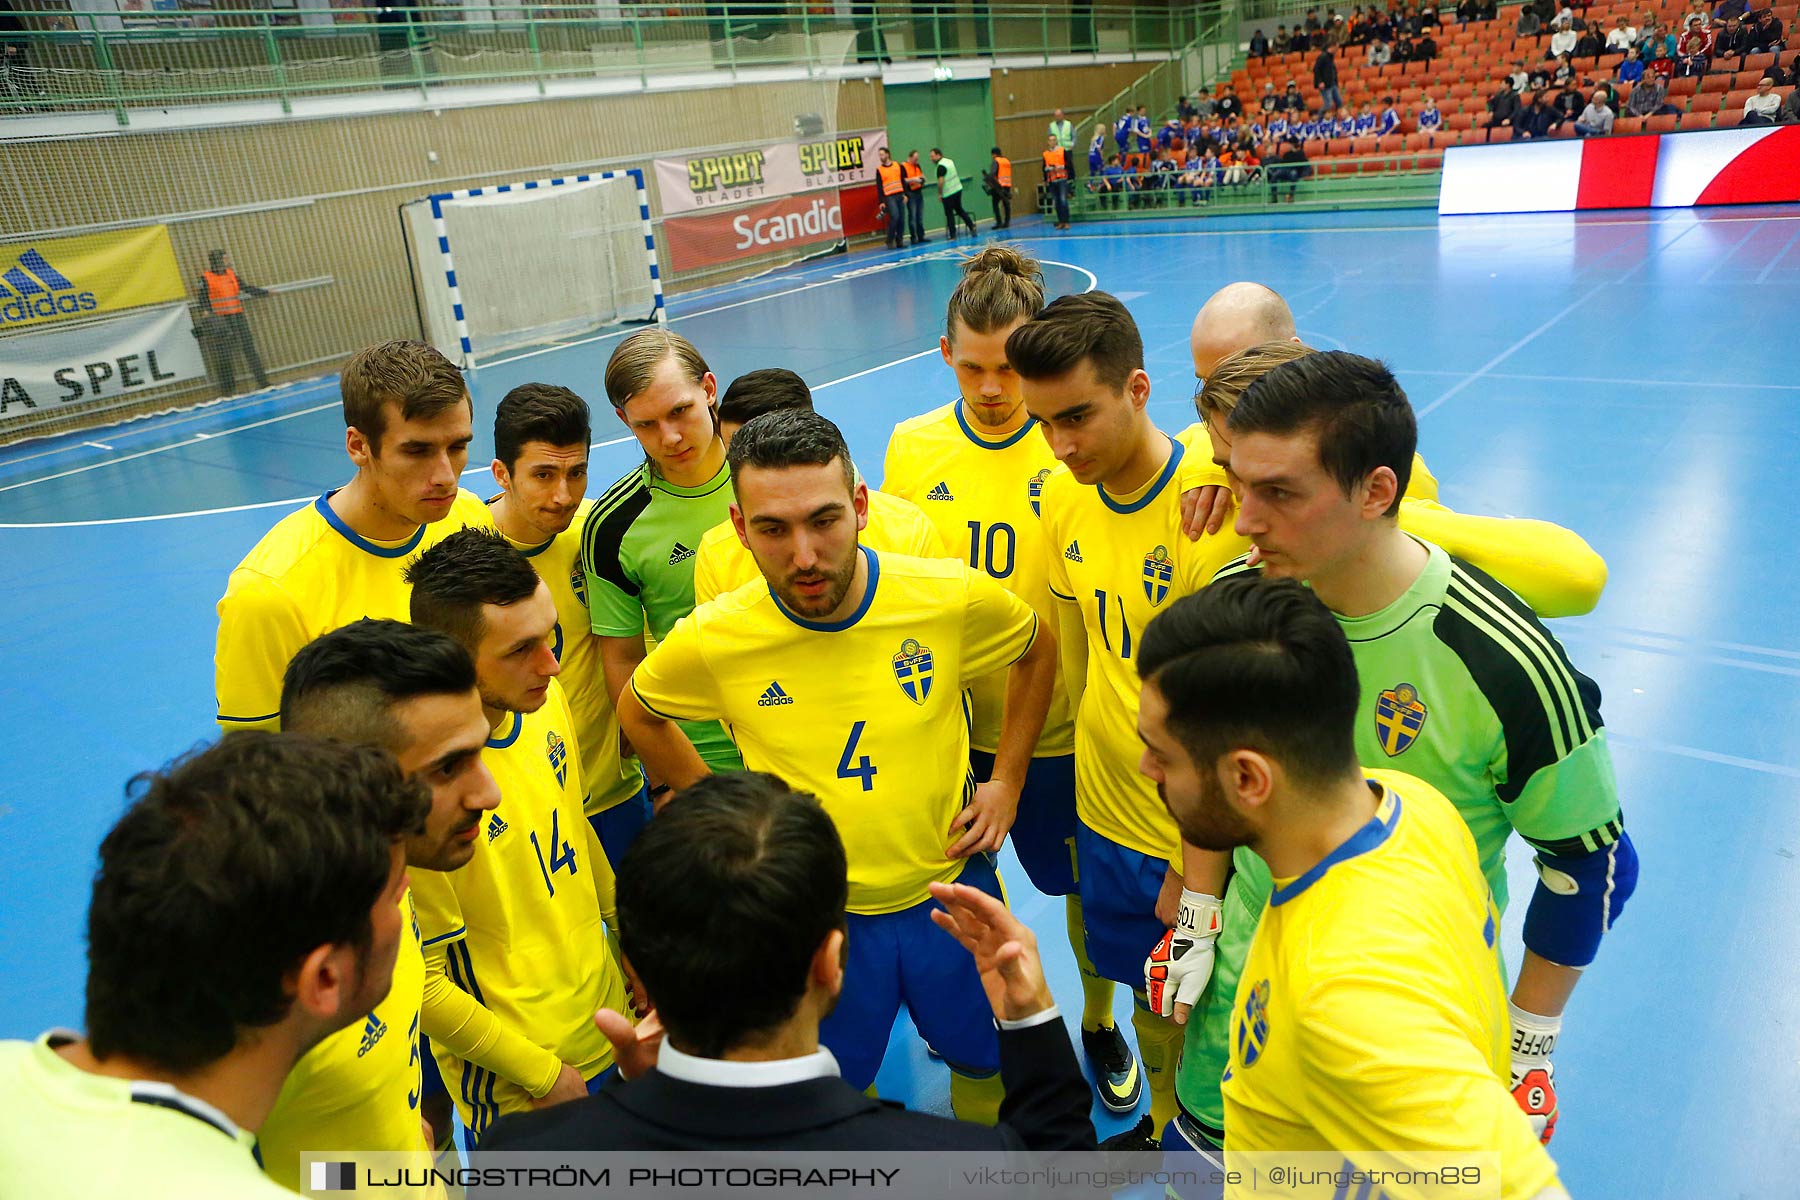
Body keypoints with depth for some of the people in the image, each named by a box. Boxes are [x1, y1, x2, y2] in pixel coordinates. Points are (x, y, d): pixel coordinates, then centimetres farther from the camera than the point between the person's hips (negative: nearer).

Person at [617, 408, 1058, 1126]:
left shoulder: (954, 597, -21)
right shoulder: (712, 641, -22)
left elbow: (1037, 650, 3)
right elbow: (638, 713, 2)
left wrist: (1007, 780, -1)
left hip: (951, 886, 1)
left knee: (984, 1059, 25)